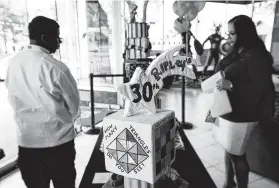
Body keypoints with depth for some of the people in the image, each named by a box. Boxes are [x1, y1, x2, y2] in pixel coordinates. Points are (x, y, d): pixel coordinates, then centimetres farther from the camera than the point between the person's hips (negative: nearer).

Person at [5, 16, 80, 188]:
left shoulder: (13, 64, -3)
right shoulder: (55, 67, -20)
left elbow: (13, 99, 8)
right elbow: (74, 103, -9)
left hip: (26, 140, 5)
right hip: (57, 140, -5)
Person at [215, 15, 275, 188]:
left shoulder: (256, 56, -16)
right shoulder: (237, 53, 12)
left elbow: (261, 88, -21)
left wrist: (230, 85, -27)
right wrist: (219, 83, 5)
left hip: (241, 115, -8)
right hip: (228, 111, 9)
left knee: (236, 153, 3)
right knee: (229, 149, 18)